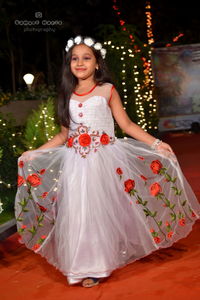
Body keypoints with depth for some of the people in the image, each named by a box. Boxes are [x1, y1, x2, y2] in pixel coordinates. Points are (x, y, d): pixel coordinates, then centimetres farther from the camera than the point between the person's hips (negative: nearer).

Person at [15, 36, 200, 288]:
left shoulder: (107, 90, 2)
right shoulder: (67, 95, 10)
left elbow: (127, 125, 2)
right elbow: (63, 135, 15)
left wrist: (156, 143, -6)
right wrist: (35, 153, 13)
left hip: (104, 160, -3)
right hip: (75, 163, 3)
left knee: (101, 210, 0)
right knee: (77, 213, 3)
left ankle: (98, 265, 13)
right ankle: (83, 265, 17)